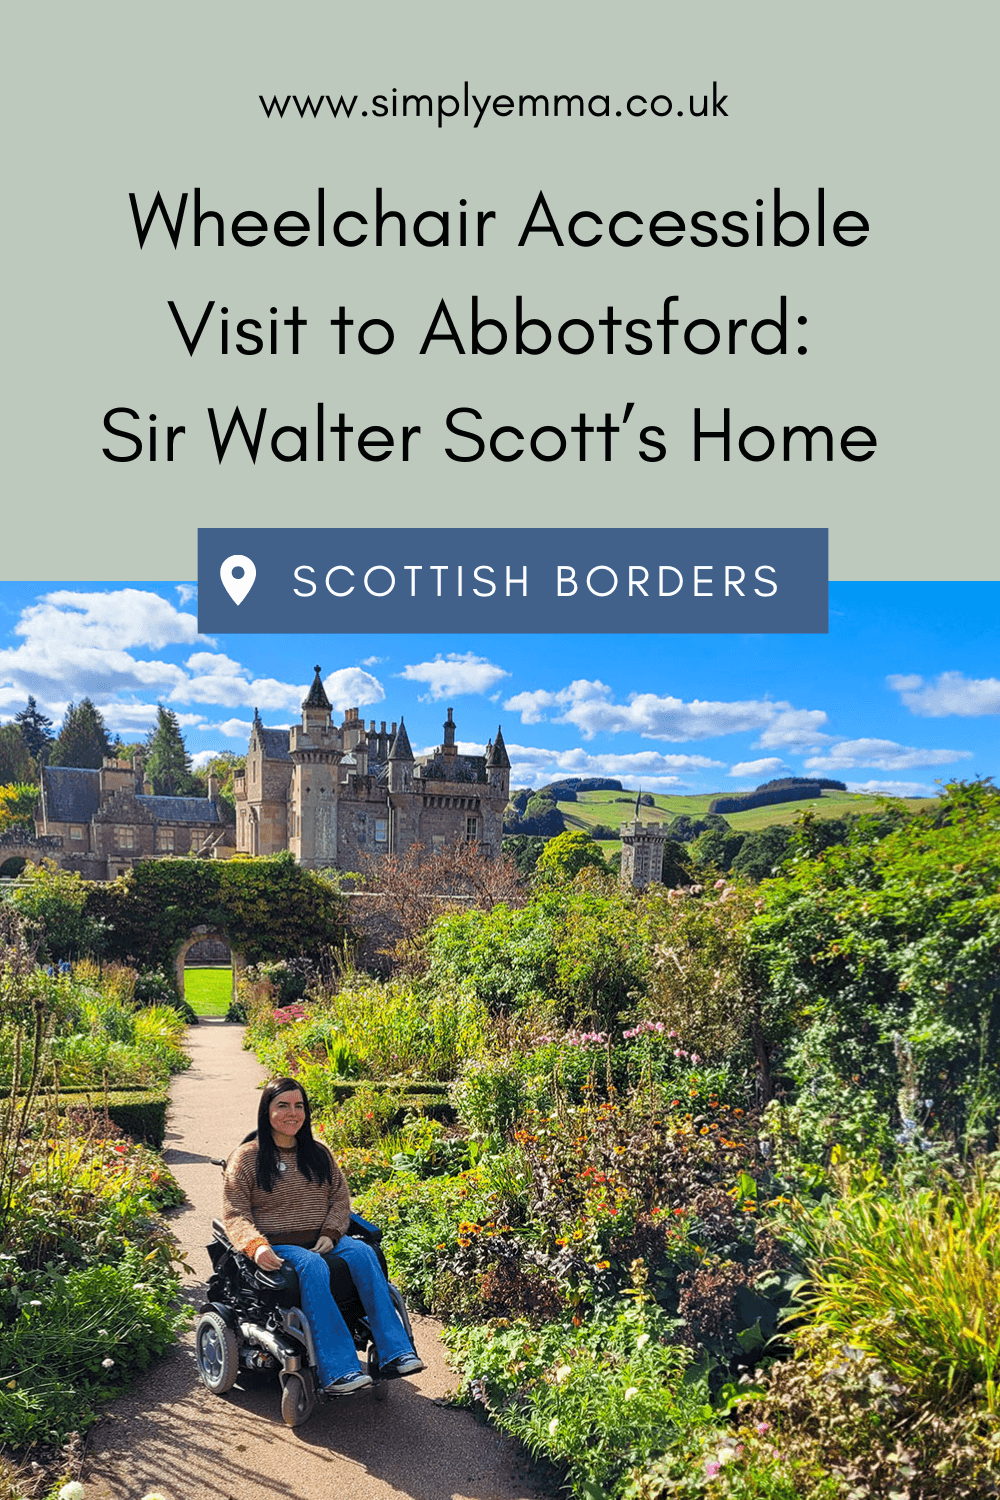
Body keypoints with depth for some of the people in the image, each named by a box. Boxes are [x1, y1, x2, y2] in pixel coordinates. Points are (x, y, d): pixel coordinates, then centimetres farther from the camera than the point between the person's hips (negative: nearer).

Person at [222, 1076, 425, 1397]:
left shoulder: (318, 1153, 16)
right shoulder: (246, 1157, 3)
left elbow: (341, 1199, 15)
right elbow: (235, 1214, -4)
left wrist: (330, 1234, -6)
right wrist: (256, 1246, -24)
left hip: (321, 1241, 4)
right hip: (277, 1246, -4)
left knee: (363, 1254, -27)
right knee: (313, 1267, -37)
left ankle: (394, 1353, -32)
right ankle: (338, 1371, -43)